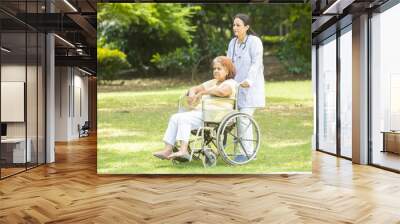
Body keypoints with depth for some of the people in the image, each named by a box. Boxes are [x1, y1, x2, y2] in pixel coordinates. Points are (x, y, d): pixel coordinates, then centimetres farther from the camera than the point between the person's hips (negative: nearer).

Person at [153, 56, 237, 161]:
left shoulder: (230, 83, -1)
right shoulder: (213, 82, 27)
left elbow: (222, 91, -26)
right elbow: (194, 88, 23)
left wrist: (202, 92, -16)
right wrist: (192, 94, -2)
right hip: (200, 112, 9)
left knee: (183, 118, -26)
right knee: (175, 117, -4)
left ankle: (183, 150, -31)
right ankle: (168, 149, -10)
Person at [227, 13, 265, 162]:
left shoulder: (254, 41, -8)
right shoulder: (233, 42, 13)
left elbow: (256, 63, -17)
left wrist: (249, 80, -29)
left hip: (249, 87, -6)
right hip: (235, 86, 7)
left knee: (244, 119, -9)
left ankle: (247, 153, 4)